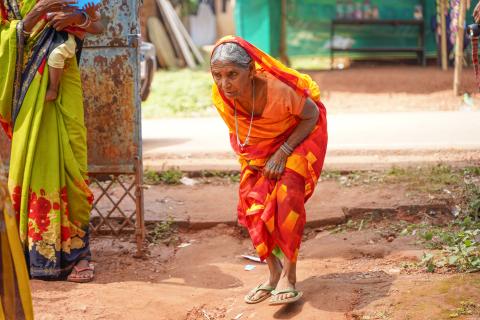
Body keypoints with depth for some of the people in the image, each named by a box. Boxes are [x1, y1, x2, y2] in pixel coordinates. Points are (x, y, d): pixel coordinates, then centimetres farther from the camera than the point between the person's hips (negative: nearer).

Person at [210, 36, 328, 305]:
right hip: (261, 146, 5)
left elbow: (312, 115, -22)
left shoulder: (278, 89, -40)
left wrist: (283, 152, -27)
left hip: (299, 134, -5)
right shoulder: (220, 96, -24)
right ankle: (275, 274, 9)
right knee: (253, 201, -6)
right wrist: (248, 157, -10)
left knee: (288, 191, -24)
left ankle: (289, 277, -19)